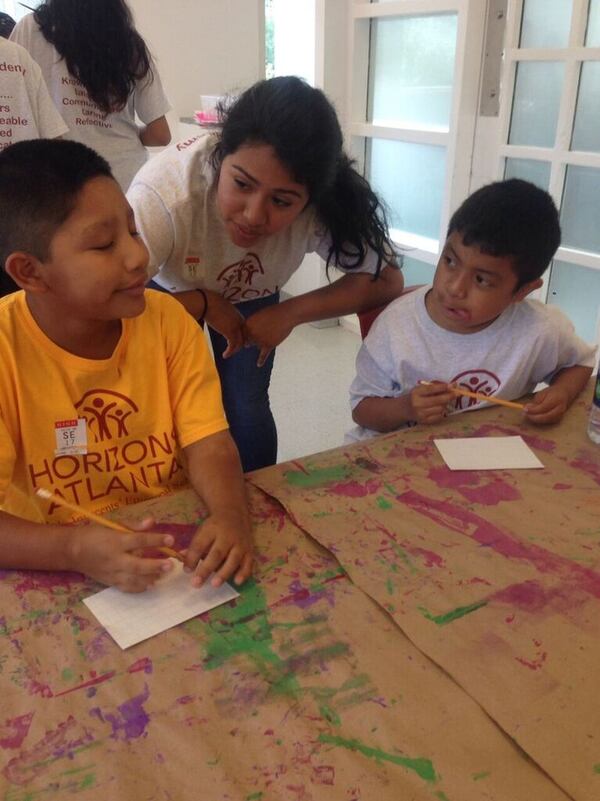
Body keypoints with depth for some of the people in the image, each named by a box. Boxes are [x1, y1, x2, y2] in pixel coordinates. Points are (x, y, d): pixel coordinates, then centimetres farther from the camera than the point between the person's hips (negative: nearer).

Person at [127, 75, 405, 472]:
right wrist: (203, 303, -35)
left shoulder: (323, 203, -35)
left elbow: (387, 281, -24)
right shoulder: (163, 194, -43)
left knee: (247, 407, -1)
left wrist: (290, 313, -32)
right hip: (171, 290, -1)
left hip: (252, 295, 2)